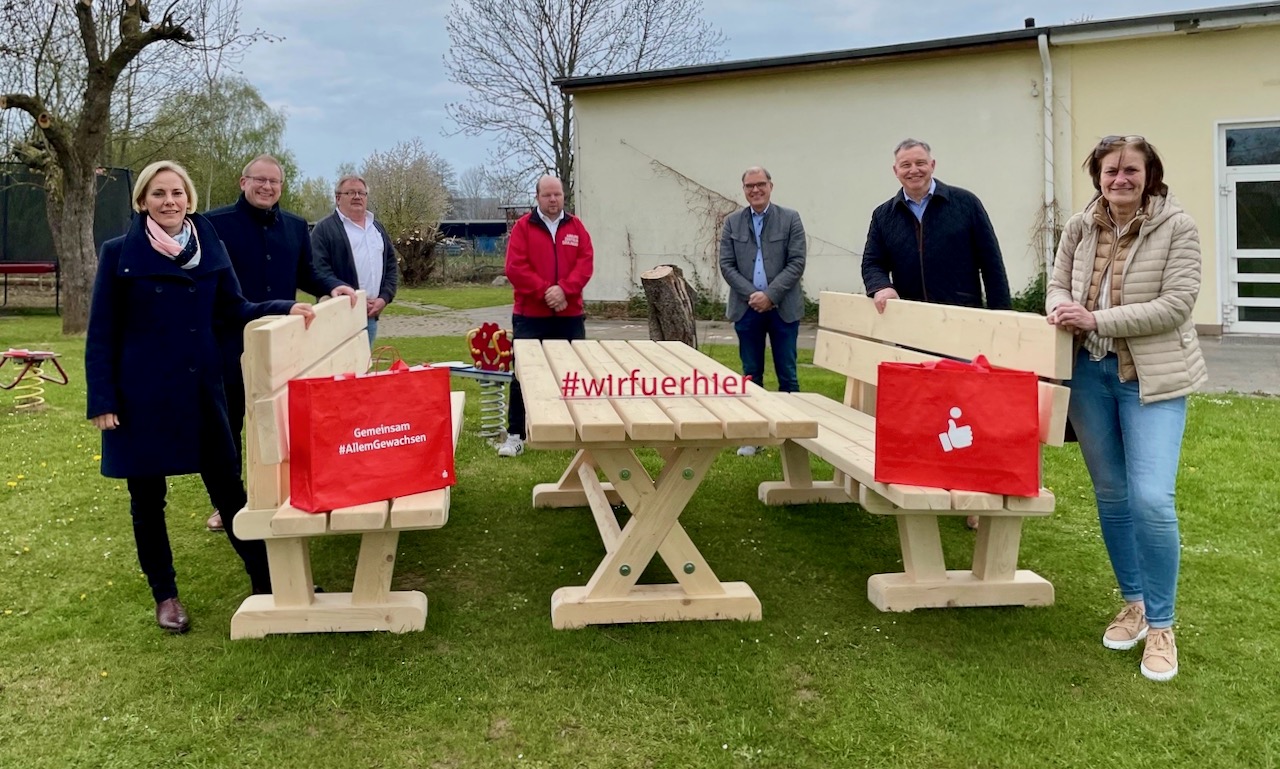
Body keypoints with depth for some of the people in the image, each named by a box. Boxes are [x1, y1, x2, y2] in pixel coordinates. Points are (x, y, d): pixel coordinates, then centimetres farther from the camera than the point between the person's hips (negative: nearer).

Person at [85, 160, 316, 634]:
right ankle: (164, 594, 25)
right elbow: (102, 334, -3)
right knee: (147, 498, 9)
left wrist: (285, 309, -9)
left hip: (201, 389, 2)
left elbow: (234, 310, 8)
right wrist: (102, 400, -9)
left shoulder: (210, 248, 4)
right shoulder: (120, 254, -5)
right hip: (142, 395, -2)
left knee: (229, 488, 8)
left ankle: (265, 579, 18)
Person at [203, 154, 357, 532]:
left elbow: (305, 275, 13)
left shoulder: (295, 226, 8)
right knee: (227, 424, 9)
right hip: (231, 343, -4)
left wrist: (333, 287, -6)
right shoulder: (216, 222, -6)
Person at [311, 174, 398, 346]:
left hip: (371, 314, 6)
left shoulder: (378, 228, 19)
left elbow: (391, 266, 18)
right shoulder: (325, 228, -1)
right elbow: (320, 271, -10)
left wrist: (384, 298, 1)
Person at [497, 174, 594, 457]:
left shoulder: (576, 226, 9)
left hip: (570, 315, 3)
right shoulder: (523, 226, 1)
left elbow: (586, 262, -2)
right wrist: (544, 291, -17)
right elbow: (515, 267, -8)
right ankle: (515, 436, 3)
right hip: (530, 316, -2)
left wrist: (564, 289, -16)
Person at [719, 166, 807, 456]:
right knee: (751, 374, 7)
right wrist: (752, 295, -10)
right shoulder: (732, 222, 8)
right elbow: (726, 264, 2)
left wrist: (770, 294, -14)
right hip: (747, 309, 2)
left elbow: (797, 263, -5)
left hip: (783, 308, -2)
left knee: (787, 374, 3)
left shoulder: (790, 219, 1)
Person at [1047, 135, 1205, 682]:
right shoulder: (1079, 227, 5)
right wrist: (1061, 307, -11)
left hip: (1152, 377, -4)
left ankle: (1161, 627, 5)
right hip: (1090, 373, 5)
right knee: (1109, 494, 13)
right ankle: (1132, 603, 31)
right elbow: (1057, 285, 13)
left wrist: (1097, 319, -20)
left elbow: (1176, 305, -14)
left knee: (1150, 499, -13)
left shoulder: (1176, 227, -7)